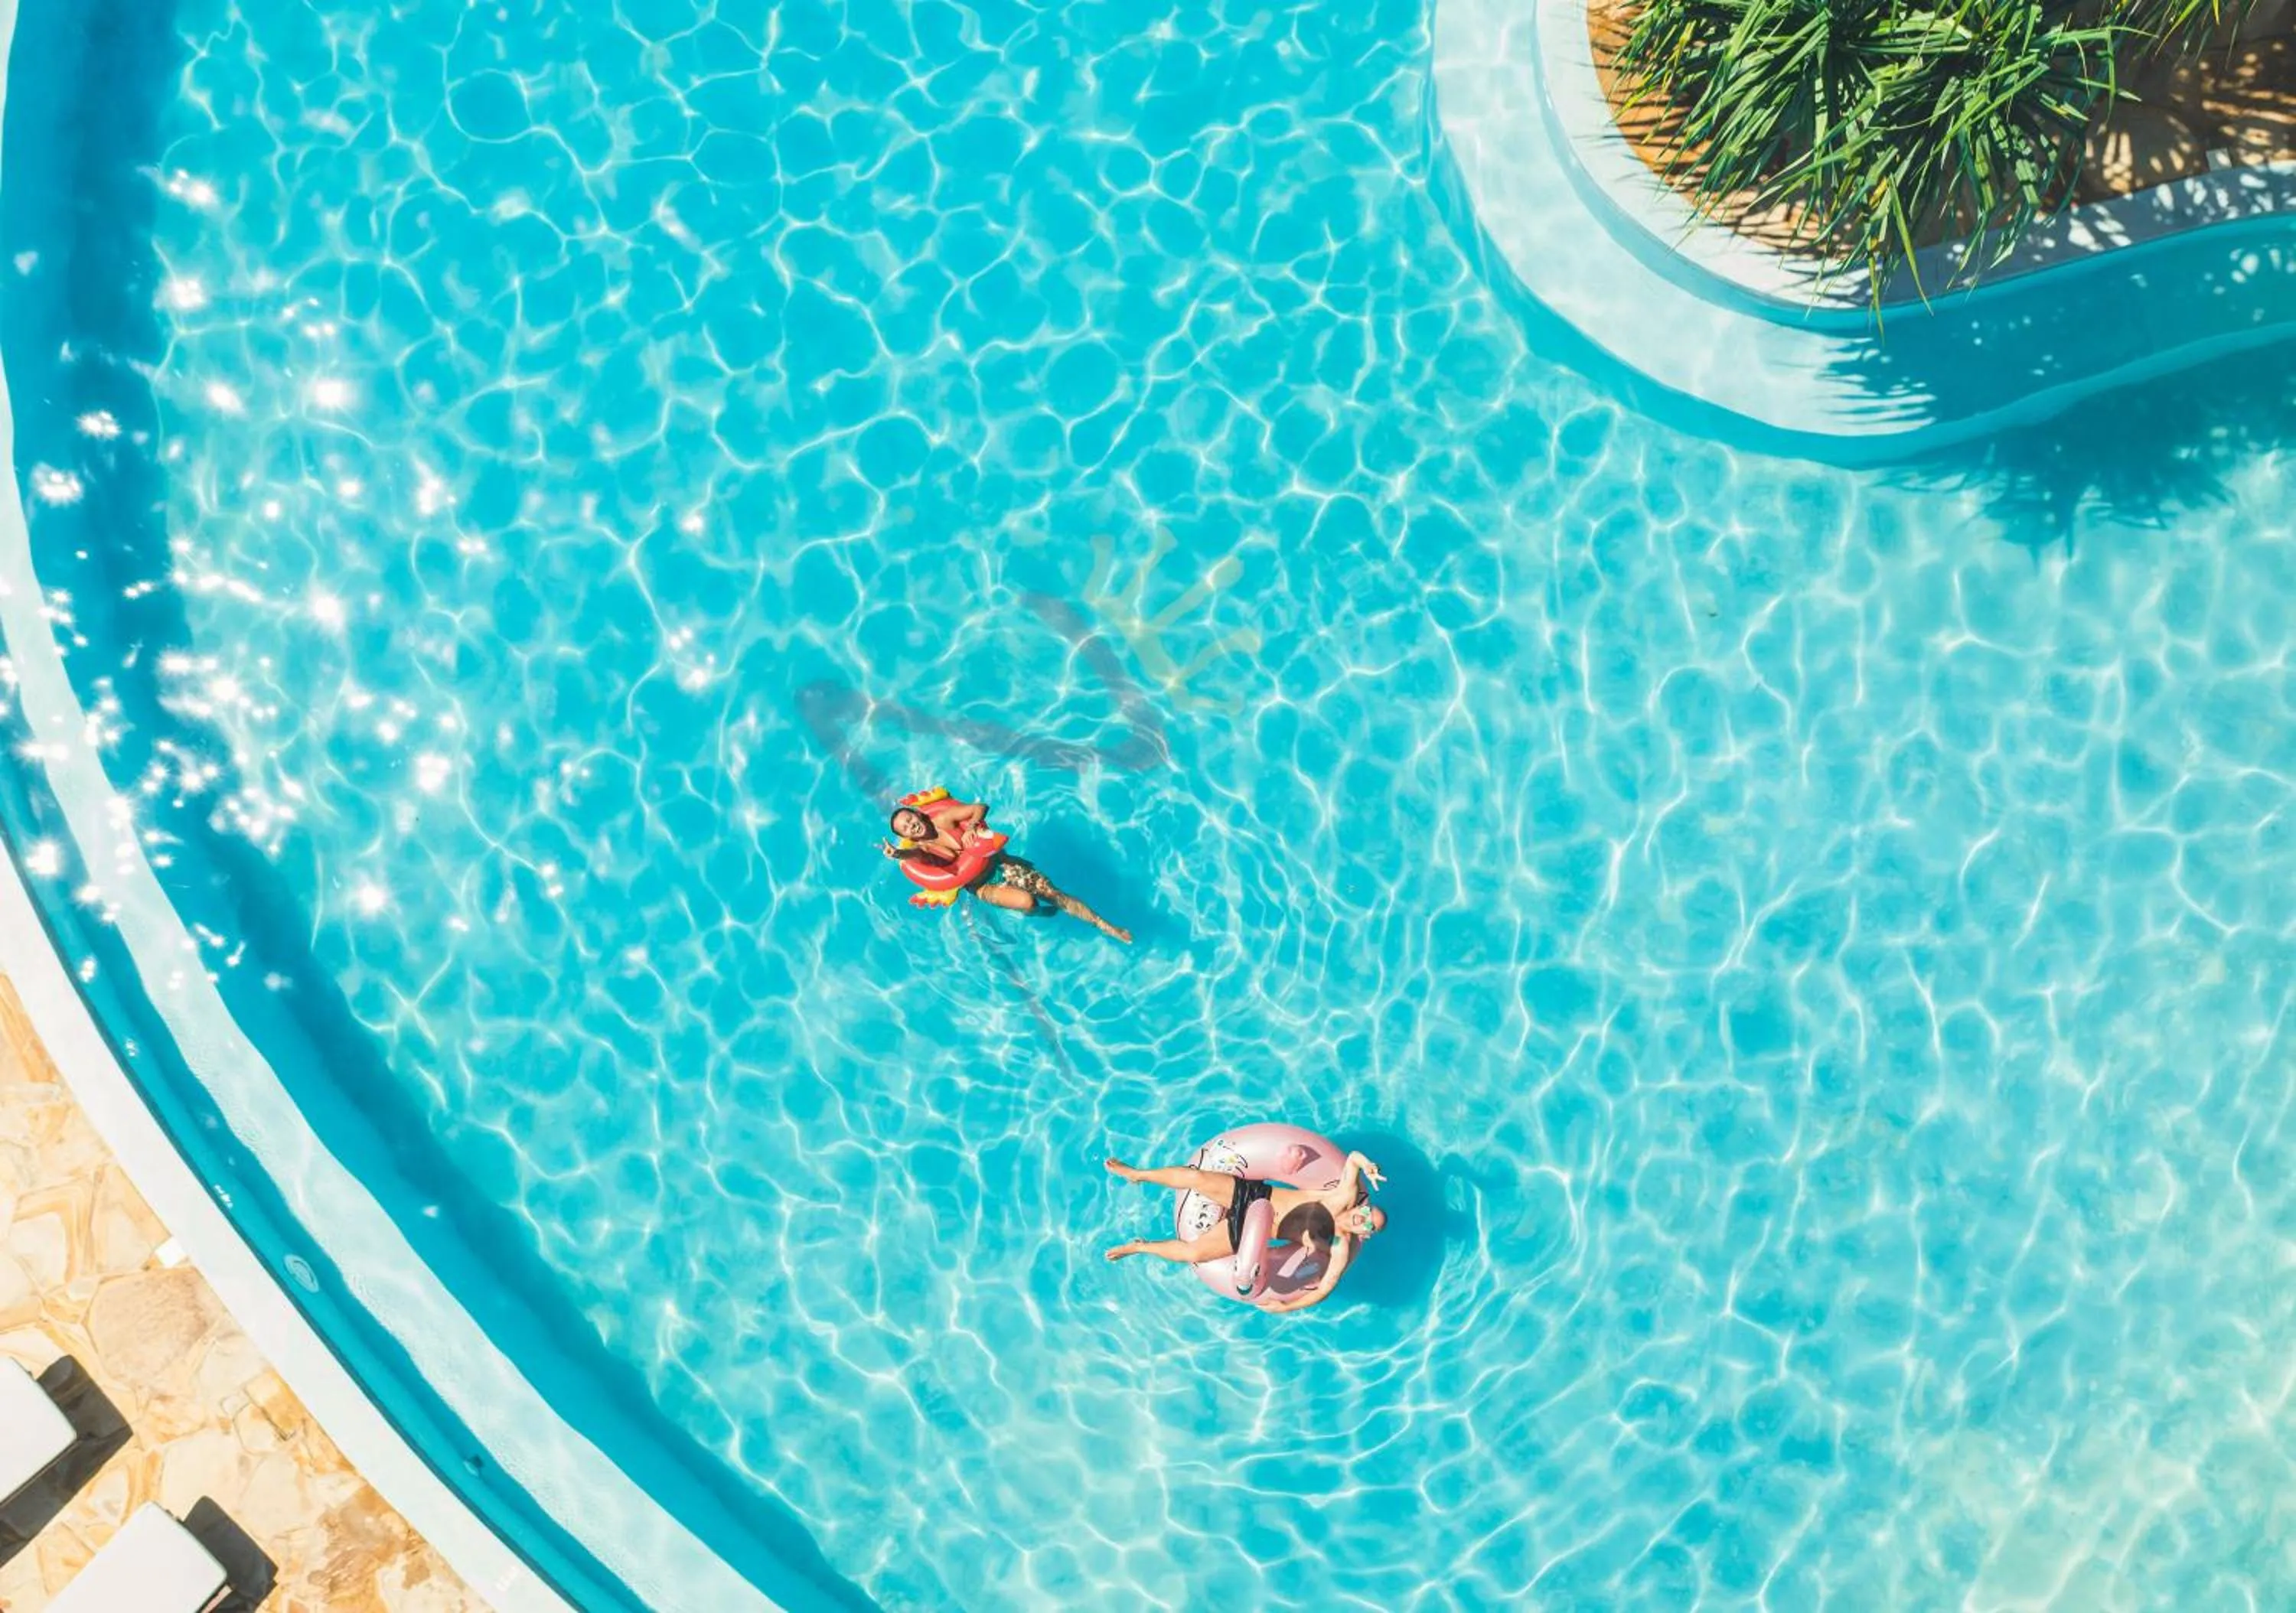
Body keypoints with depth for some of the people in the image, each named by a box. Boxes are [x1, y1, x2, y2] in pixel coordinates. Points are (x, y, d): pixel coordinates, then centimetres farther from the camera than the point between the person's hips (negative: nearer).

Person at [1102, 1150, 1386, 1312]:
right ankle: (1136, 1174, 13)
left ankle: (1141, 1246, 17)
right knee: (1195, 1177, -17)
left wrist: (1285, 1307, -11)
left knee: (1193, 1254, -16)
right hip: (1254, 1194, 1)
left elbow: (1324, 1289, -11)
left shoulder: (1341, 1250, -14)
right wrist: (1367, 1166, -27)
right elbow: (1353, 1157, -5)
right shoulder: (1346, 1197, -11)